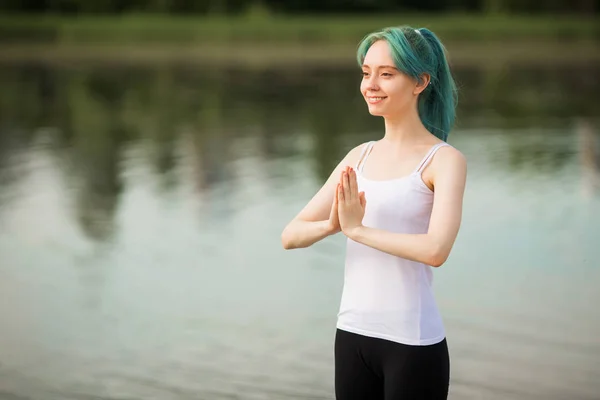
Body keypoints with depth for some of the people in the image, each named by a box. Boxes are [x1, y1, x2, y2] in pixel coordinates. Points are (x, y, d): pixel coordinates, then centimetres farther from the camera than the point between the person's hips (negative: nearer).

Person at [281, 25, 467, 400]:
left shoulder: (445, 160, -8)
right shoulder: (359, 157, 8)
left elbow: (436, 249, -23)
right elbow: (291, 235, 4)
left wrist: (357, 228, -15)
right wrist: (333, 225, -16)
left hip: (413, 343, -5)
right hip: (352, 335, 5)